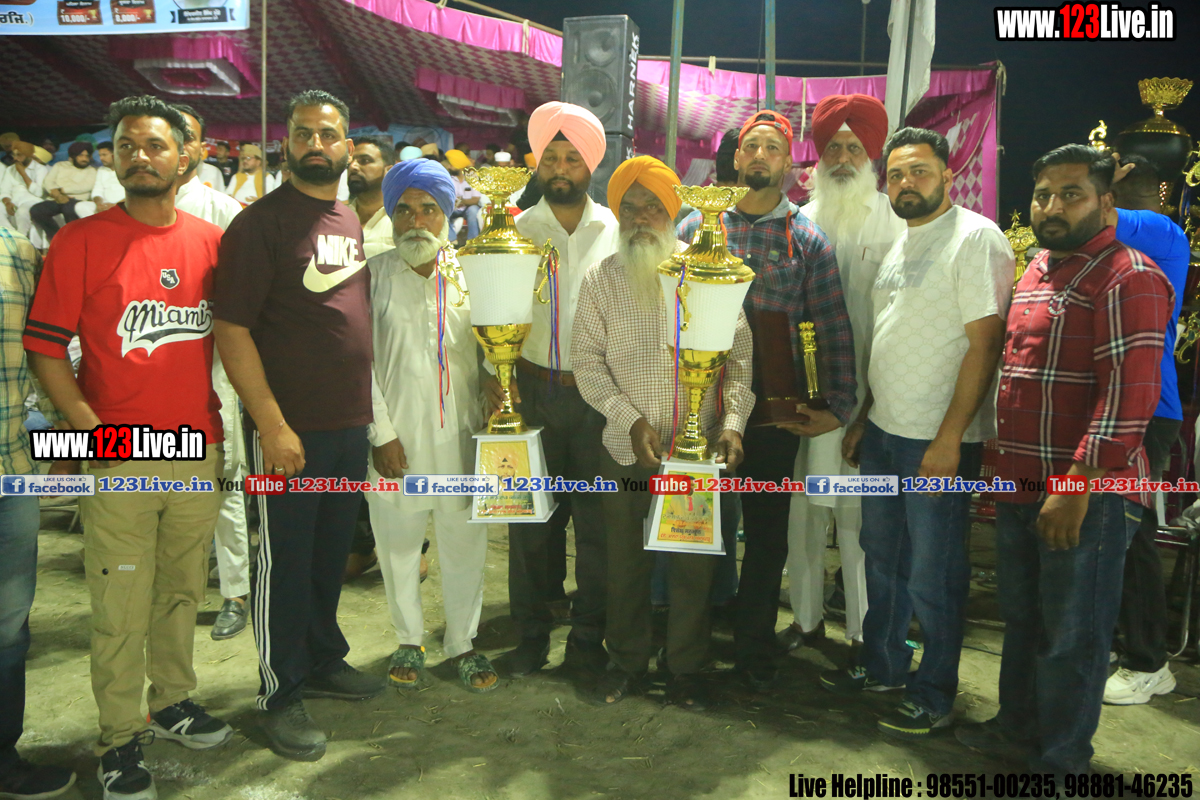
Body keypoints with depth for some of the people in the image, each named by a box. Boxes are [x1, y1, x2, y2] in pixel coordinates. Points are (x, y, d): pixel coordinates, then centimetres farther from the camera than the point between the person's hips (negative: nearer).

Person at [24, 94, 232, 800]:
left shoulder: (212, 241, 5)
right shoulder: (80, 242, -4)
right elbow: (45, 346, -5)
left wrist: (220, 422, 7)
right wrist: (89, 426, -14)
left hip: (200, 451, 3)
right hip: (119, 461, -3)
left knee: (183, 589, 17)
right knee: (122, 607, 5)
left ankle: (174, 701, 35)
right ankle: (122, 737, 22)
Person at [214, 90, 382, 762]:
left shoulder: (355, 223, 12)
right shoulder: (260, 223, -8)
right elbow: (232, 332, -13)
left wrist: (375, 411, 14)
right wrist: (272, 424, -18)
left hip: (352, 423, 6)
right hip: (290, 428, -6)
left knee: (332, 553, 18)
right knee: (286, 560, 5)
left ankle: (324, 660, 35)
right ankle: (282, 693, 20)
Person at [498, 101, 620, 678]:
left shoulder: (617, 231, 5)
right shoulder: (516, 230, 6)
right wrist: (493, 370, -10)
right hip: (532, 392, 0)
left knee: (597, 522, 7)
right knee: (529, 521, 7)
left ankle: (588, 637, 23)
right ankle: (531, 635, 23)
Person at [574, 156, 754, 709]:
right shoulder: (600, 280, 3)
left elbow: (738, 355, 1)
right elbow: (587, 360, -1)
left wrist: (732, 422, -11)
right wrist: (630, 419, -12)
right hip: (626, 450, 1)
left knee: (694, 564, 8)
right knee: (626, 562, 12)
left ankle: (685, 667, 29)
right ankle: (627, 661, 33)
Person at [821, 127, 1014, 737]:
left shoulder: (977, 239, -11)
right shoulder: (902, 244, 14)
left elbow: (985, 344, -18)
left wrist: (948, 440, -21)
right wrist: (864, 418, 17)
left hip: (939, 441, -8)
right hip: (884, 434, 8)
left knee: (932, 573, 3)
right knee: (882, 557, 18)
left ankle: (934, 694, 21)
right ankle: (882, 667, 35)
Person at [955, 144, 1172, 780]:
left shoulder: (1128, 278, -13)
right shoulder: (1036, 270, 14)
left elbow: (1128, 398, -21)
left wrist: (1074, 490, -24)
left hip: (1085, 495, -8)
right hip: (1021, 487, 8)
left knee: (1070, 635, 7)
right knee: (1020, 618, 21)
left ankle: (1060, 761, 25)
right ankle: (1017, 724, 41)